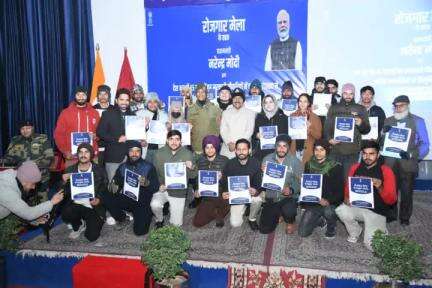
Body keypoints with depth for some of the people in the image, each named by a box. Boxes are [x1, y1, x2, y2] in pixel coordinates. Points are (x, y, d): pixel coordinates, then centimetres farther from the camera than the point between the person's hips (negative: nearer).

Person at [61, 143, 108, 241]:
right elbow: (65, 193, 4)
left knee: (91, 236, -16)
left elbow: (105, 190, 2)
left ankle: (90, 222, 21)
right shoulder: (70, 170, 4)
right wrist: (64, 181, -15)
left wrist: (99, 199, -18)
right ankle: (78, 226, 5)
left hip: (93, 207, -1)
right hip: (75, 204, 2)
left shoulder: (100, 170, -1)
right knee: (66, 215, -32)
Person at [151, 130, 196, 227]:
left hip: (178, 192, 0)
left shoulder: (187, 154, -6)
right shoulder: (159, 153, -4)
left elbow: (192, 176, -2)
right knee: (155, 204, -30)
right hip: (162, 189, 0)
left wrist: (191, 169, -24)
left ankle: (172, 208, 34)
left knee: (176, 224, 0)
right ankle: (159, 220, 5)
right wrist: (159, 185, -14)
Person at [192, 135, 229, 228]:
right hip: (206, 197, 3)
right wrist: (197, 190, -5)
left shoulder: (224, 160, -4)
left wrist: (222, 177, -22)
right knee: (197, 223, -3)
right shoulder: (200, 161, 5)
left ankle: (219, 214, 0)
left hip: (221, 195, -3)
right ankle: (216, 212, 26)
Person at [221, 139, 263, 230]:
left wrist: (256, 191, -35)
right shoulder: (230, 164, -9)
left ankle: (252, 219, -2)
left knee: (257, 199, -37)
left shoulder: (255, 163, -12)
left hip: (251, 193, -1)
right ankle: (244, 208, 22)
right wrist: (223, 193, -26)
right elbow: (223, 182, -4)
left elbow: (259, 183, -12)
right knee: (235, 224, -14)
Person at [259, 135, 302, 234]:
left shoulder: (295, 161, -7)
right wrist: (263, 173, -21)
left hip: (288, 198, -2)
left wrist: (291, 190, -27)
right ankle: (277, 215, 33)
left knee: (288, 212, -35)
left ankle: (290, 222, 5)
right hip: (271, 198, 2)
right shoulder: (267, 159, -2)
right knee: (264, 229, -1)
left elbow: (300, 182, -9)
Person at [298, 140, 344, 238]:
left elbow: (340, 190, -11)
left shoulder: (335, 167, -9)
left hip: (330, 203, -3)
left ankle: (331, 227, 0)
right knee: (302, 233, -6)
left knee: (328, 211, -38)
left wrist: (328, 201, -28)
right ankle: (321, 221, 25)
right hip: (313, 204, 3)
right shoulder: (309, 165, 3)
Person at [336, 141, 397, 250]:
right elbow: (348, 187, 14)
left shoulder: (386, 171, -10)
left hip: (377, 211, -3)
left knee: (371, 245, -17)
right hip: (357, 206, 3)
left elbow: (391, 200, -13)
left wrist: (380, 188, -31)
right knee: (340, 210, -29)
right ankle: (354, 232, 4)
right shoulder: (355, 168, 0)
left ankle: (381, 230, 20)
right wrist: (346, 197, -8)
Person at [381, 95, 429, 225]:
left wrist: (411, 155, -15)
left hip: (408, 164, -1)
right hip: (390, 164, 2)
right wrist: (384, 133, -7)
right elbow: (382, 142, 13)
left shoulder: (418, 121, 3)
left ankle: (405, 219, 24)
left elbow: (425, 144, 0)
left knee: (406, 194, 7)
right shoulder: (387, 121, 11)